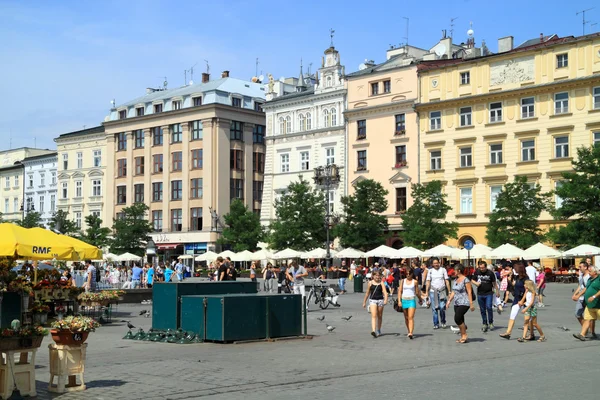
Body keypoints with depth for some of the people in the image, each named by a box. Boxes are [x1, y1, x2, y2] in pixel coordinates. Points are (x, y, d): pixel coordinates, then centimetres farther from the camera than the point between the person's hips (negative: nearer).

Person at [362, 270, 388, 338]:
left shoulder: (381, 283, 1)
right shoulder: (370, 283, 3)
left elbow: (385, 292, -8)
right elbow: (367, 293, 13)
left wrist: (385, 299, -26)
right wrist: (364, 302, 17)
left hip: (380, 300, 1)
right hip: (372, 300, -1)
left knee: (379, 316, 13)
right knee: (373, 316, -15)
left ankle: (378, 331, 29)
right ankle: (373, 331, -26)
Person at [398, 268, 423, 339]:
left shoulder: (415, 282, 1)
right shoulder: (402, 281, 6)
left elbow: (417, 292, 12)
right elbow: (400, 291, 3)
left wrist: (420, 299, 21)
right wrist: (399, 301, -6)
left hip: (412, 300, -3)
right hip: (404, 300, 3)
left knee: (411, 317, -13)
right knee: (406, 318, 12)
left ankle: (411, 333, -22)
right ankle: (409, 331, 28)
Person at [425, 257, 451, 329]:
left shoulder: (443, 270, 5)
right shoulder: (430, 271, 8)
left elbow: (446, 281, 6)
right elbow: (428, 282, 7)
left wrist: (449, 291, 2)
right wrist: (426, 292, 1)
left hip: (442, 291, -1)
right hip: (433, 291, 1)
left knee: (442, 307, -9)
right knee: (434, 308, 0)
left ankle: (443, 322, 12)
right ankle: (436, 324, 9)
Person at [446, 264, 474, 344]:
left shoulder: (465, 280, -11)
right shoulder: (455, 280, 13)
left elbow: (469, 292, -13)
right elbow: (453, 292, 20)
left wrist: (471, 304, -16)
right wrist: (449, 300, 14)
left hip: (464, 303, -8)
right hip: (457, 303, 8)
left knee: (457, 318, -16)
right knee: (460, 320, 7)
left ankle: (464, 335, -3)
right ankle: (462, 337, 15)